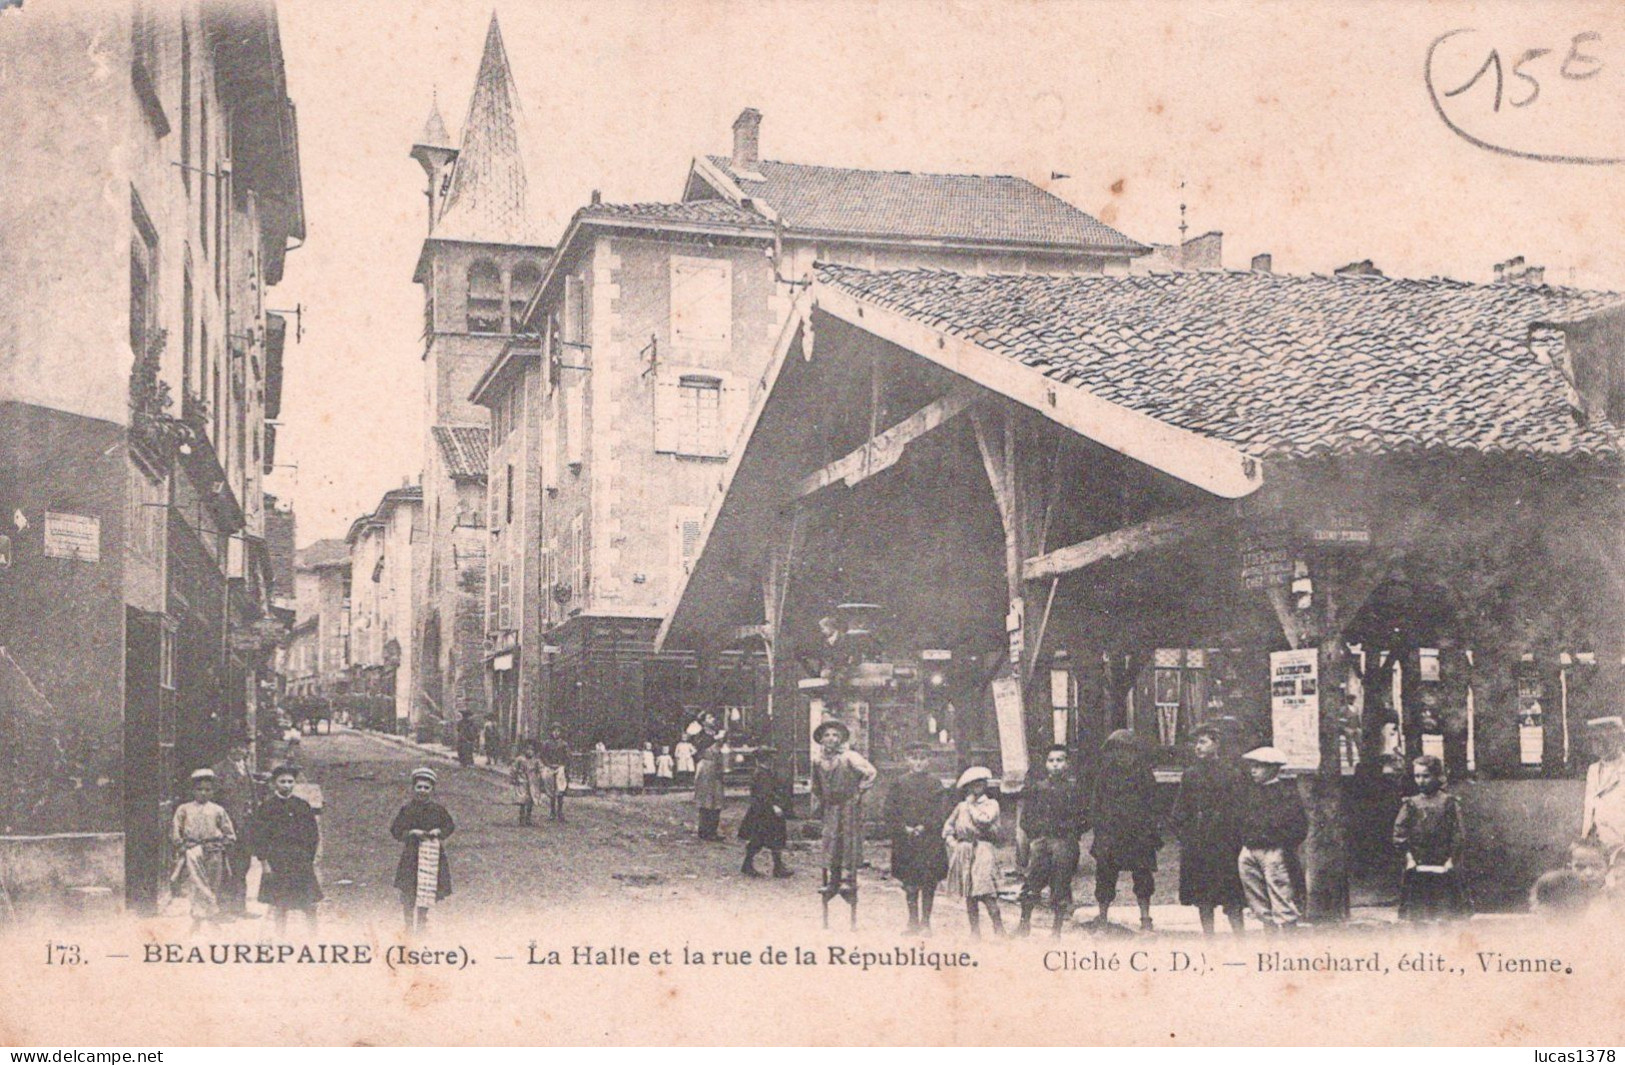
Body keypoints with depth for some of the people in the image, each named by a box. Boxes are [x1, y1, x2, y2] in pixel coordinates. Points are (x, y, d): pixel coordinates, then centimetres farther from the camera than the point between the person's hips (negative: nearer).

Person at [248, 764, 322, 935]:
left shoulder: (303, 806, 8)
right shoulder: (266, 807, -1)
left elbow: (313, 835, 13)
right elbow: (256, 836, -2)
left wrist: (310, 859, 6)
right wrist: (264, 862, -8)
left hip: (302, 862, 2)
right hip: (276, 862, -2)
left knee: (310, 905, 0)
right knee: (280, 906, 0)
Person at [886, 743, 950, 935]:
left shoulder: (935, 784, 3)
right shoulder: (900, 784, 7)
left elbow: (941, 811, -3)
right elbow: (890, 811, 4)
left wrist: (924, 827, -12)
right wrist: (904, 828, -8)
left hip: (930, 841, -1)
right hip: (905, 839, 1)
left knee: (929, 882, 0)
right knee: (909, 883, 5)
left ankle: (925, 921, 9)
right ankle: (913, 921, 14)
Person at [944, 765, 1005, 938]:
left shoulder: (991, 804, 3)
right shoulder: (961, 806, 16)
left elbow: (984, 821, -14)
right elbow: (949, 825, 22)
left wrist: (972, 805, -2)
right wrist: (950, 838, 4)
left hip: (982, 850, -5)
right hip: (963, 852, 5)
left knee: (986, 893, -15)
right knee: (968, 895, 5)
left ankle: (999, 930, -10)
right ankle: (975, 931, 11)